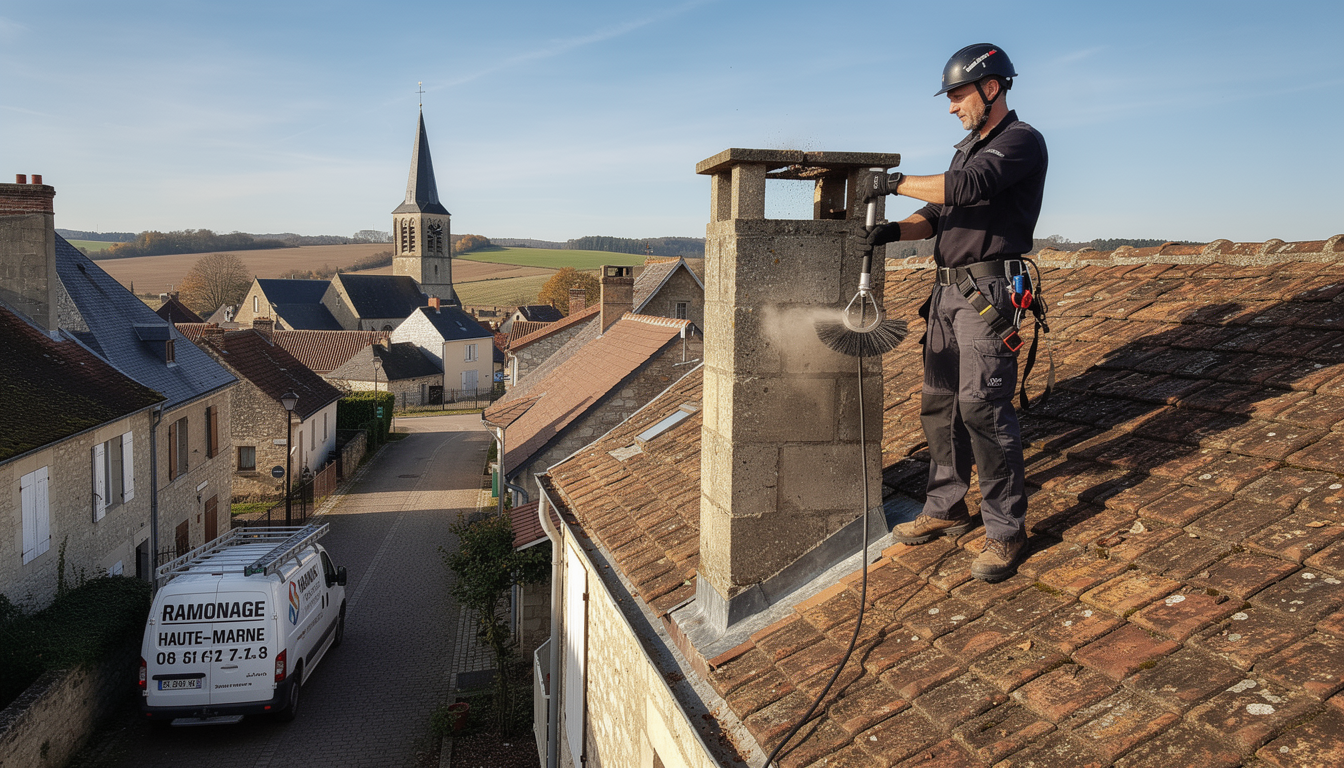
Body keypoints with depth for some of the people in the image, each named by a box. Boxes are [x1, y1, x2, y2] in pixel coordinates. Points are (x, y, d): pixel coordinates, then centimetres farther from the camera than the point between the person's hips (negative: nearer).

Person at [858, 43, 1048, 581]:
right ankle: (946, 509, 21)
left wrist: (894, 182, -17)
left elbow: (969, 187, -23)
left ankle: (1005, 530, -4)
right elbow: (938, 214, 18)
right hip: (948, 290, 9)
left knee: (982, 406, -13)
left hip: (989, 293, -9)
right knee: (939, 403, 9)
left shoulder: (1022, 141, -6)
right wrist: (895, 230, -1)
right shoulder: (967, 148, 23)